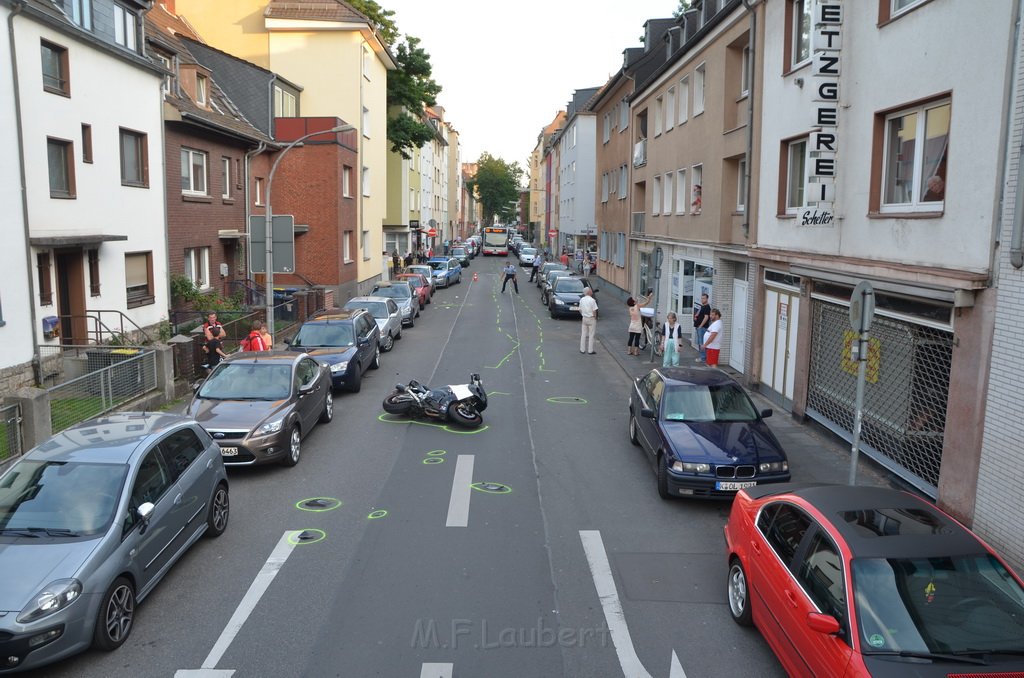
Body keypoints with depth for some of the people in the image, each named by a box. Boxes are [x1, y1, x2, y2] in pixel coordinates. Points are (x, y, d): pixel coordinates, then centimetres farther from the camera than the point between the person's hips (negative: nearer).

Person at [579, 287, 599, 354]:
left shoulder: (581, 300, 1)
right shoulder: (592, 300, -17)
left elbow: (580, 310, 8)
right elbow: (594, 311, -16)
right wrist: (595, 317, -1)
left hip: (584, 318, 5)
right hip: (591, 318, -5)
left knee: (583, 334, 12)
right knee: (591, 335, 3)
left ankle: (582, 349, 17)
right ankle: (590, 350, 7)